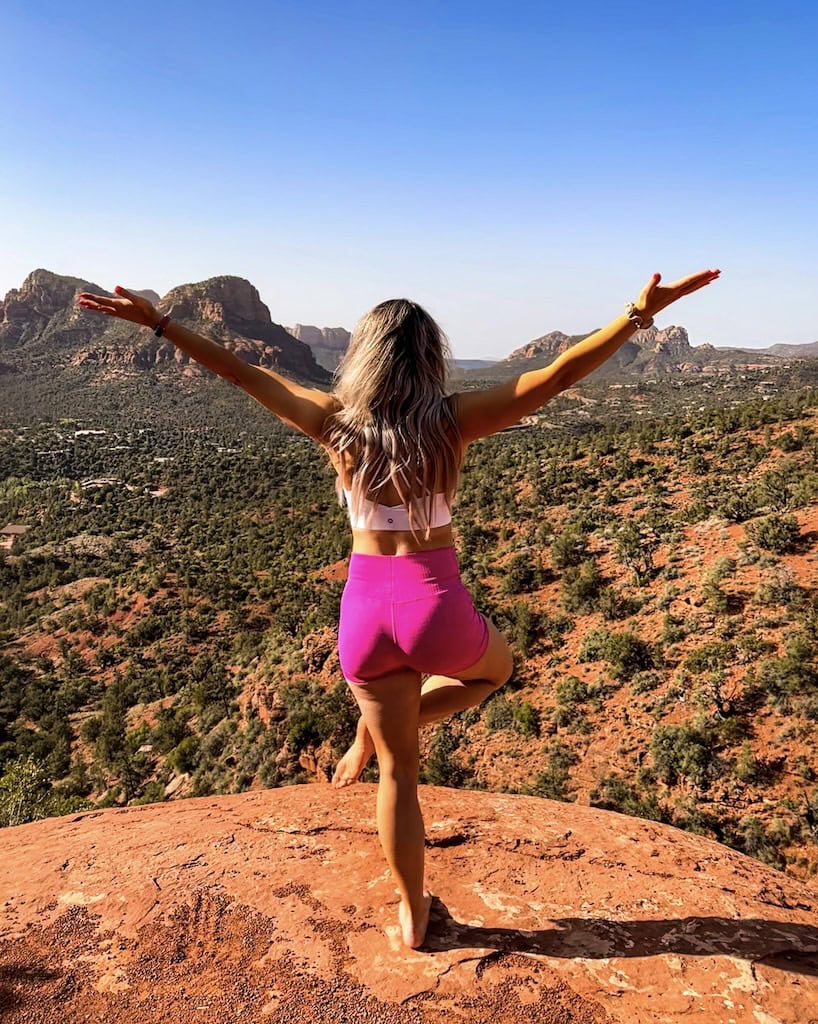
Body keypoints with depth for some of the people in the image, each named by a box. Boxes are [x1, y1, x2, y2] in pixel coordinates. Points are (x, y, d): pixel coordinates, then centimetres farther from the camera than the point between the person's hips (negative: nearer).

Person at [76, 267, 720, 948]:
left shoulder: (336, 422, -1)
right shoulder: (451, 420, -7)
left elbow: (245, 374, 5)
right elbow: (558, 374, -9)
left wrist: (158, 323, 14)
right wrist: (642, 312, -4)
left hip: (365, 610, 3)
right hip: (436, 608, -3)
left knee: (400, 771, 20)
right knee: (497, 665, 33)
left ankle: (413, 916, 35)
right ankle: (375, 732, 13)